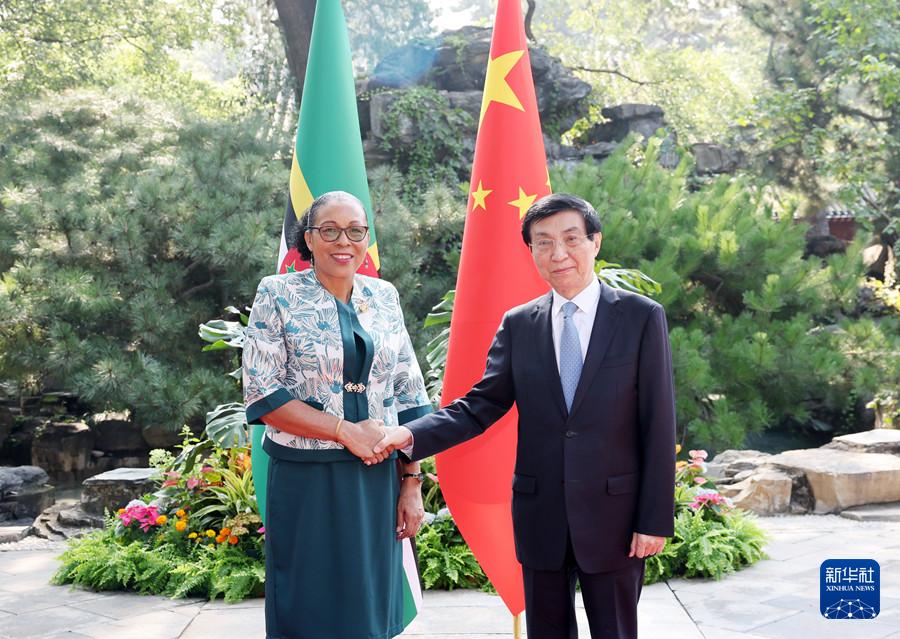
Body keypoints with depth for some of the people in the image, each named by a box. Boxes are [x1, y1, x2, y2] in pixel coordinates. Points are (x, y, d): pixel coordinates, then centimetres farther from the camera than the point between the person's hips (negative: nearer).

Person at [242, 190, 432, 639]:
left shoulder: (384, 297, 7)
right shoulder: (278, 294, -4)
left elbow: (408, 396, 8)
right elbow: (261, 393, -10)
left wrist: (412, 482, 4)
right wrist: (346, 430, -15)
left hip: (378, 479, 3)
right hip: (307, 481, -3)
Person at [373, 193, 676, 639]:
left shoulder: (642, 317, -4)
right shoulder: (518, 325, 4)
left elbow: (658, 424, -6)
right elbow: (480, 406, 1)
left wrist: (656, 519, -9)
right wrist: (411, 435, -15)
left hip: (612, 514, -2)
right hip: (540, 515, 3)